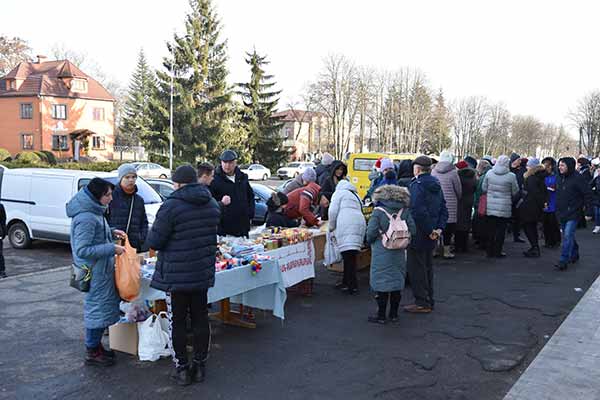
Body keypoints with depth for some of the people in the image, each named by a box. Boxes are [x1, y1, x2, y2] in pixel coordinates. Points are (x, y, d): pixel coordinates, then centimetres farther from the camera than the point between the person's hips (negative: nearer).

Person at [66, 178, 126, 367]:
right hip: (94, 271, -10)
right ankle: (92, 353, 16)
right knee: (97, 308, 2)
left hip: (101, 269, 10)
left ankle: (96, 345, 33)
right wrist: (111, 249, -23)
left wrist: (111, 232, 5)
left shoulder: (93, 211, 6)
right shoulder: (86, 218, -24)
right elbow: (82, 250, -25)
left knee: (103, 307, 19)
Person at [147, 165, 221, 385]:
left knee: (177, 322, 8)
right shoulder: (212, 204, 5)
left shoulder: (171, 206, -17)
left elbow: (154, 241, -15)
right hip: (203, 272, 6)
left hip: (176, 274, -6)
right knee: (200, 318, 15)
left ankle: (182, 368, 16)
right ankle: (199, 365, 24)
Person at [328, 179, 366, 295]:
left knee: (348, 255, -11)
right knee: (352, 256, 10)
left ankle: (352, 286, -15)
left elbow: (333, 211, 1)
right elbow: (359, 210, 20)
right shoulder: (356, 195, 32)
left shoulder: (339, 192, 12)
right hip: (360, 224, 7)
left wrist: (331, 227, 14)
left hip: (346, 226, -7)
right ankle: (347, 282, 17)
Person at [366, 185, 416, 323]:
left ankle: (381, 315, 10)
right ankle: (393, 314, 22)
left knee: (381, 283, 4)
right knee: (397, 282, 14)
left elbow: (371, 233, -15)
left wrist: (370, 241, 6)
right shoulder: (405, 212, -2)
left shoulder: (378, 212, -13)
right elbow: (413, 231, -3)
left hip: (382, 254, -4)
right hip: (399, 254, 4)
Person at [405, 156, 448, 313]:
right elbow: (444, 210, 10)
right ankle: (429, 301, 27)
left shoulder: (417, 185, -17)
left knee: (416, 268, 1)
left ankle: (422, 303, 6)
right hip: (430, 235, 9)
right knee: (427, 267, 18)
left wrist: (429, 230, -19)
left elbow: (418, 212, -27)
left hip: (418, 234, -9)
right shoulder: (436, 185, 10)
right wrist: (439, 228, 1)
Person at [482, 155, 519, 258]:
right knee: (501, 230, 6)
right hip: (504, 207, -3)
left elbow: (484, 188, 4)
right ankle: (498, 251, 10)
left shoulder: (489, 173, -4)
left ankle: (490, 251, 17)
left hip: (490, 206, 3)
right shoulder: (511, 176, -12)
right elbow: (515, 192, -1)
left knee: (491, 229, 12)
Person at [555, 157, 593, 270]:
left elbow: (588, 193, -12)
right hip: (562, 213, 8)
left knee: (568, 236, -14)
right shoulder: (560, 178, 9)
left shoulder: (577, 178, -14)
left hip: (573, 214, -8)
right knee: (568, 235, 19)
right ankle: (574, 255, 37)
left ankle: (564, 261, -14)